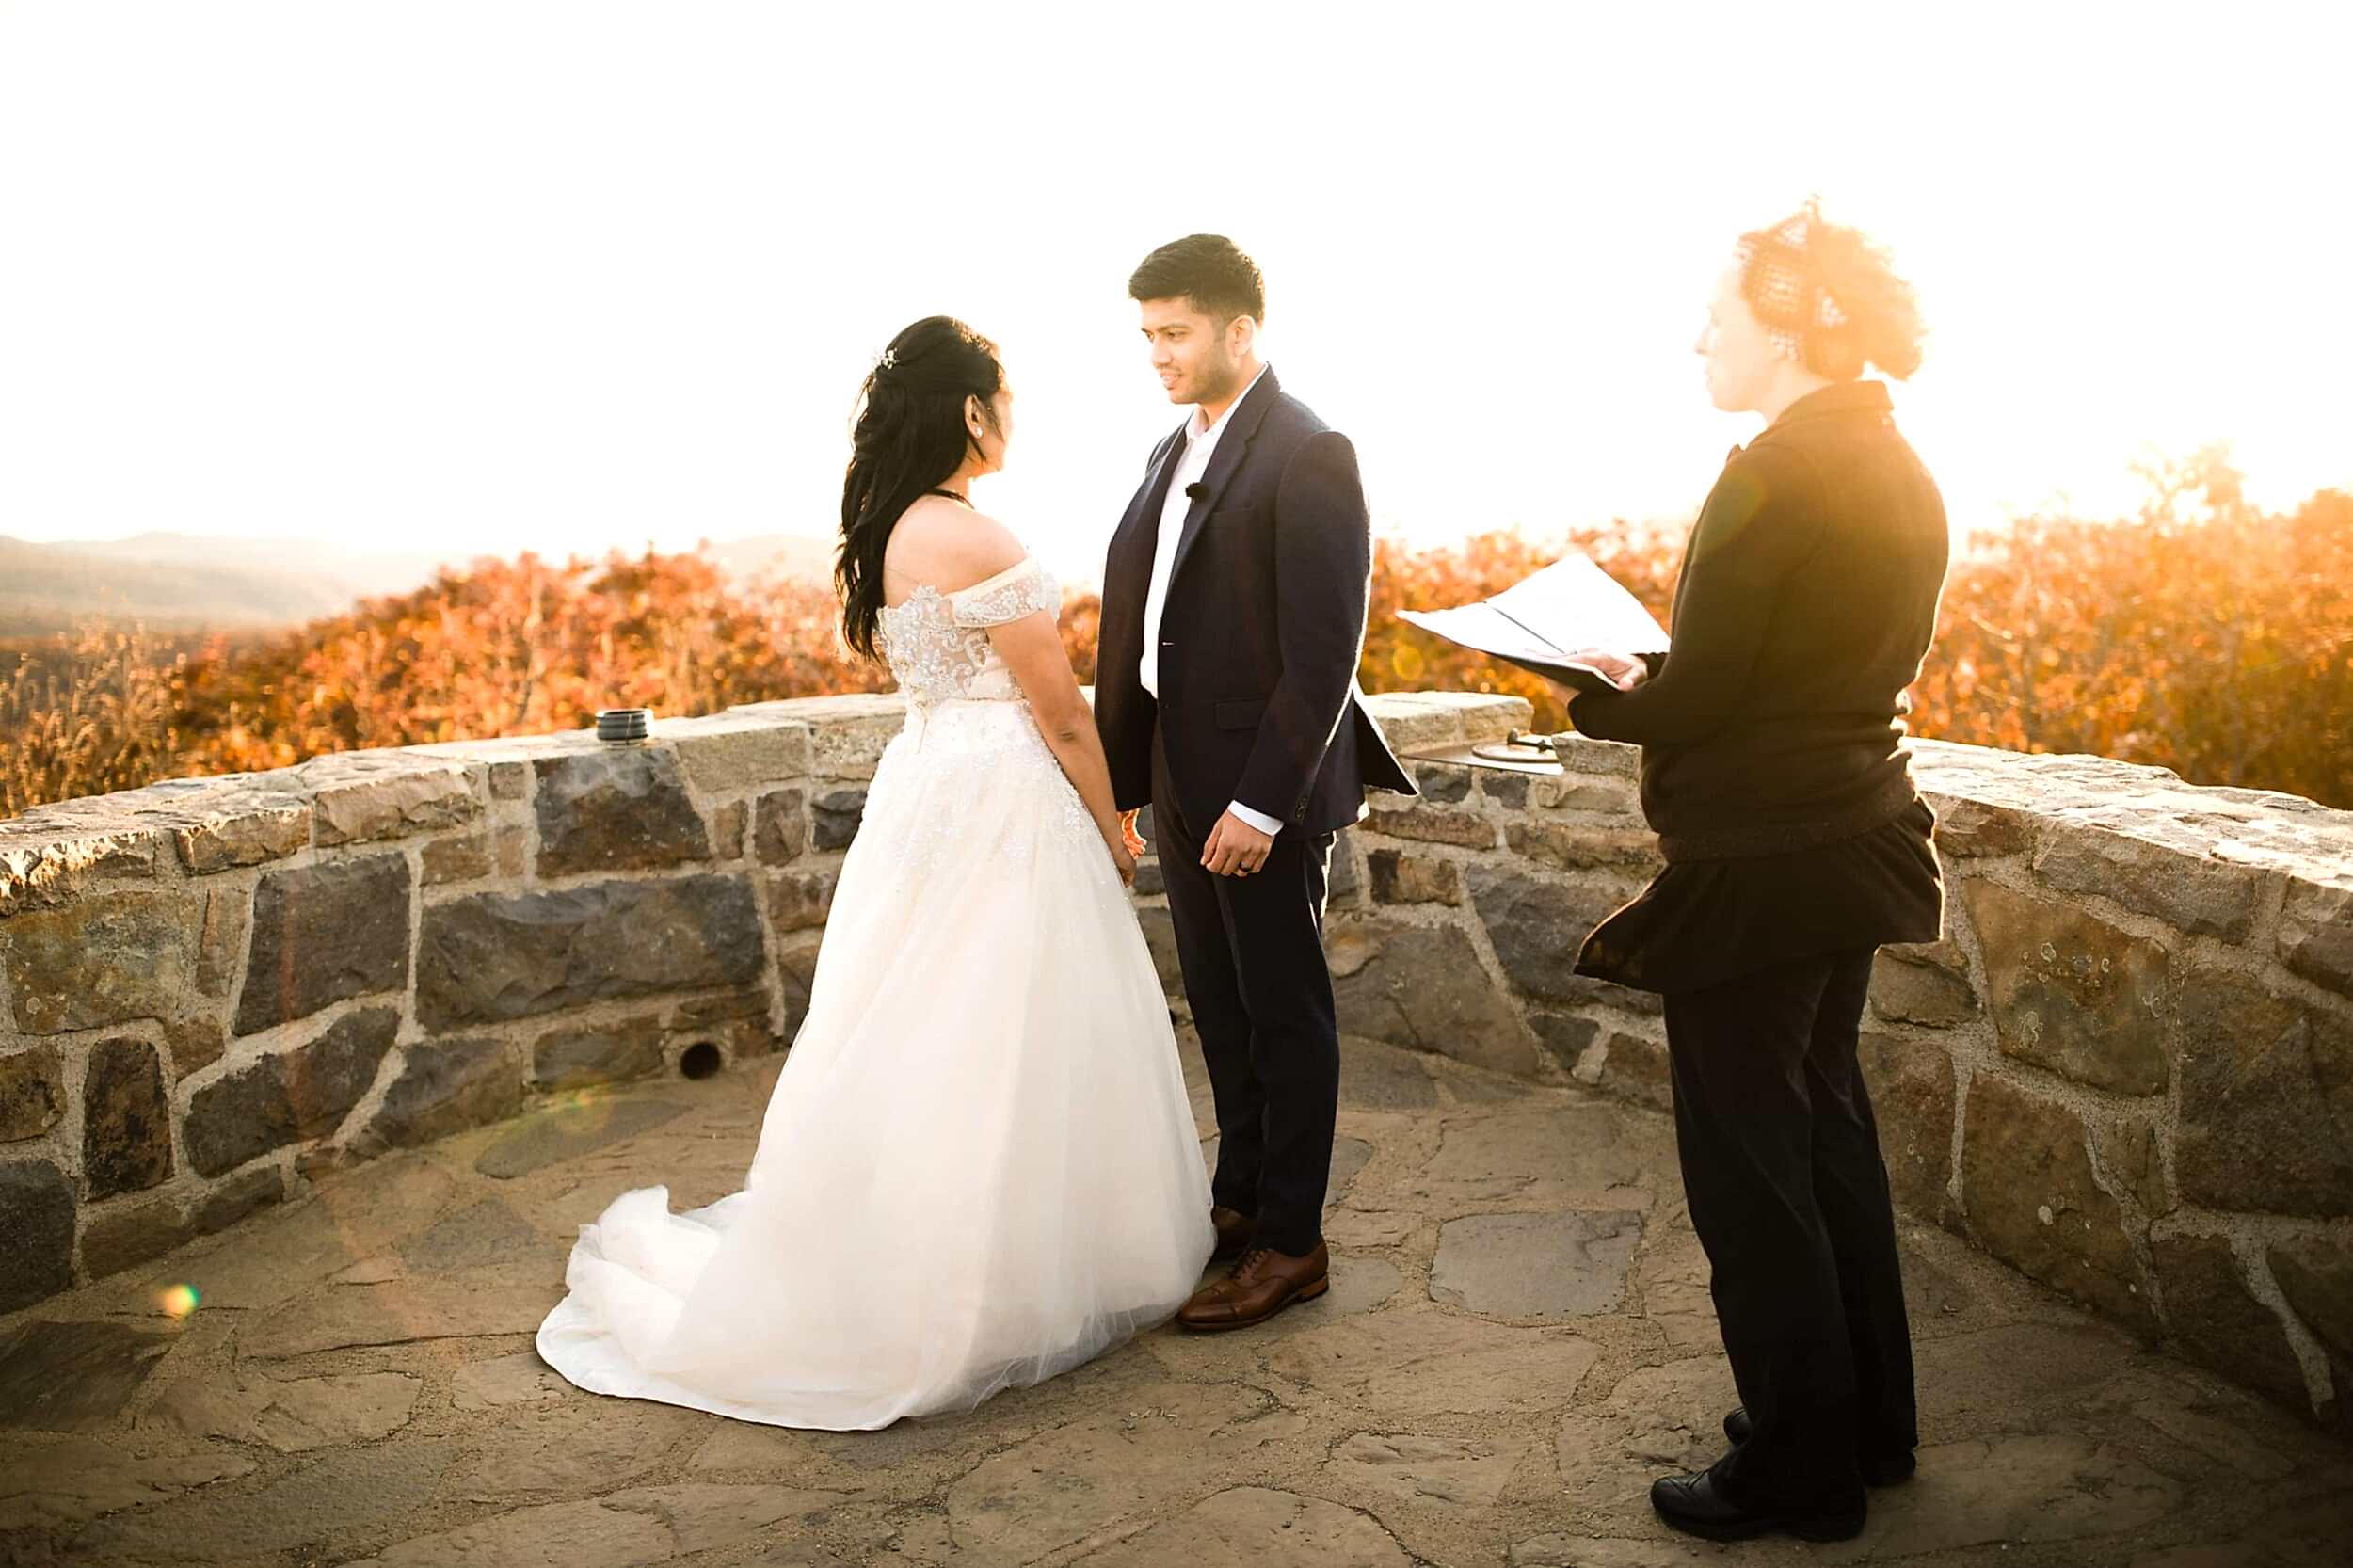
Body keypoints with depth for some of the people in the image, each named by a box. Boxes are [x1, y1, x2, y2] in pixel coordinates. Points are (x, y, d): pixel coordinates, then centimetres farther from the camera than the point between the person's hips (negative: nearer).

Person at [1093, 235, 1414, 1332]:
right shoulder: (1176, 452, 13)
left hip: (1265, 791, -8)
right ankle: (1240, 1201, 33)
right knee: (1220, 1009, 17)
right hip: (1183, 782, 8)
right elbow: (1137, 617, 13)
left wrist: (1263, 800, -21)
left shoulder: (1308, 455, -13)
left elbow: (1323, 649, -19)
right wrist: (1116, 767, 8)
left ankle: (1290, 1244, 19)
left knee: (1283, 1014, 5)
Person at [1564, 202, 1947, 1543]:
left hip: (1759, 864, -9)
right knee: (1829, 1129, 21)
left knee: (1748, 1166, 5)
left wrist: (1602, 698, -1)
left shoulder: (1776, 474, -19)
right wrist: (1658, 678, 8)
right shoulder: (1900, 473, 8)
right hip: (1855, 841, 9)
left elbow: (1699, 695, -20)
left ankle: (1800, 1470, 20)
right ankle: (1871, 1422, 36)